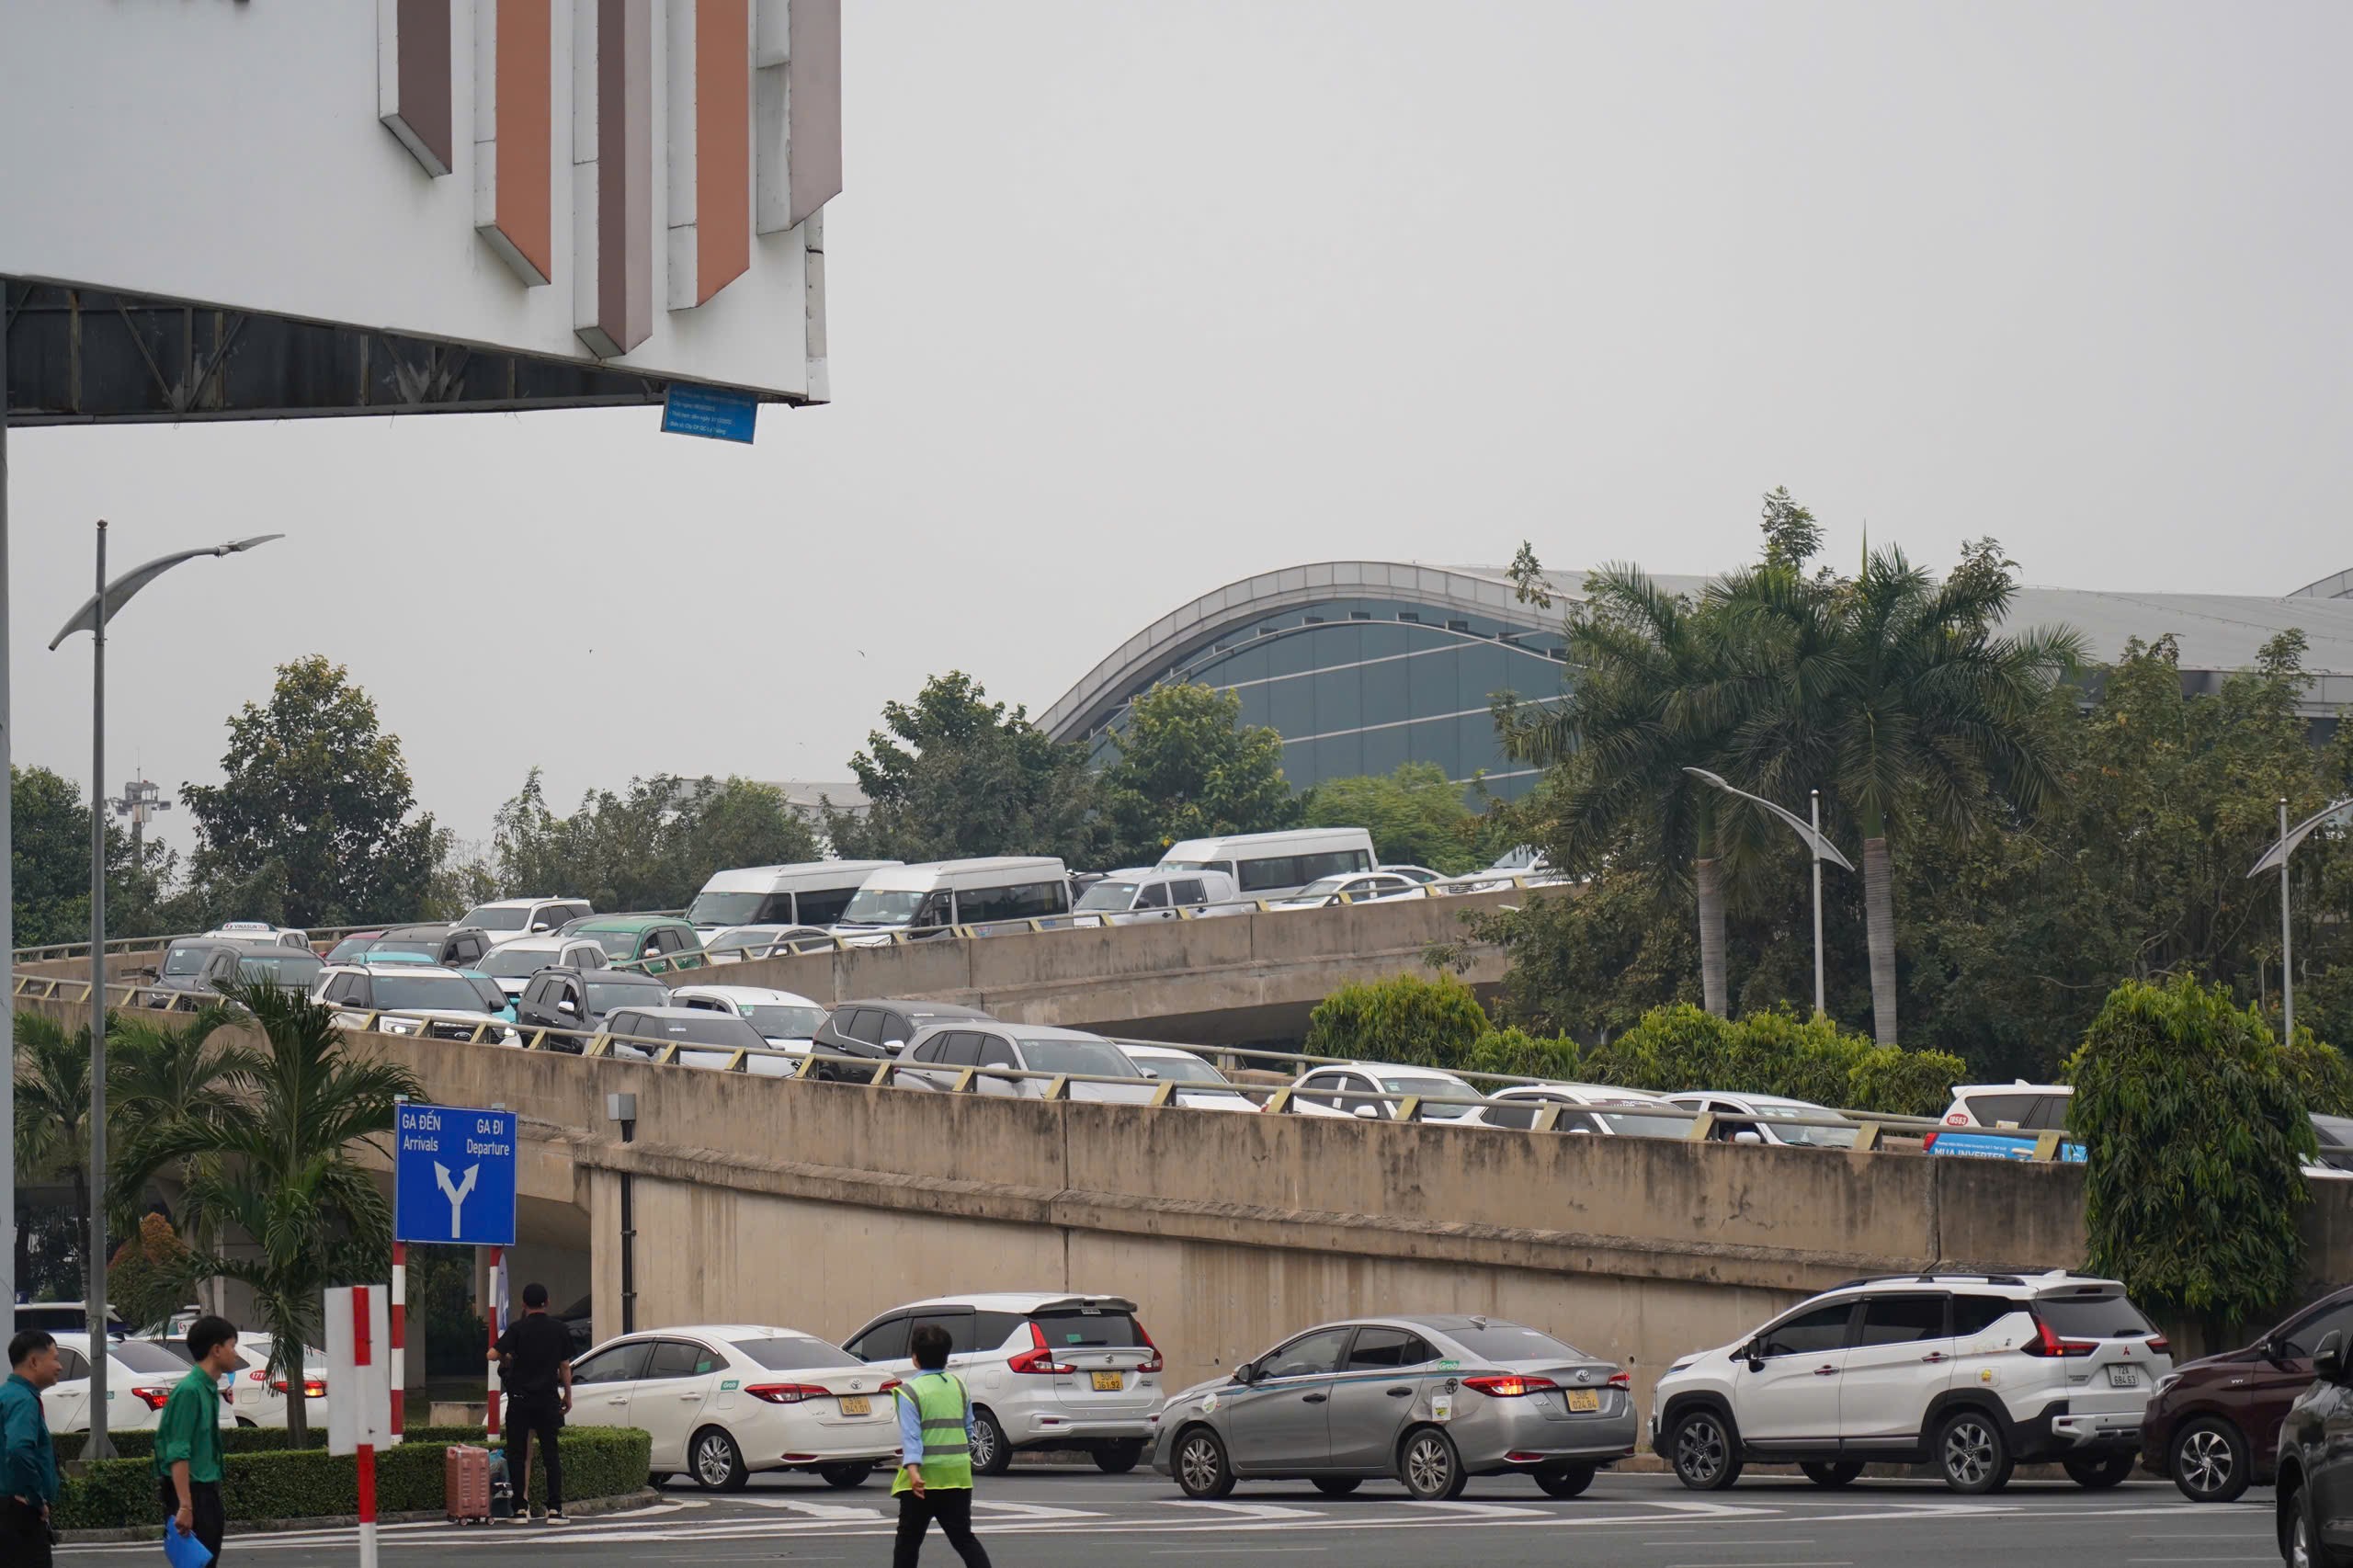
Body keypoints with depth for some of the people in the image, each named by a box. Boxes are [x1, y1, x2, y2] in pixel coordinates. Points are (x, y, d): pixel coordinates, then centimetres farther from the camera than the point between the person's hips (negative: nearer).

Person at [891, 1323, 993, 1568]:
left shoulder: (910, 1391, -8)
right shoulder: (959, 1386, 8)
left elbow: (911, 1435, -19)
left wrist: (912, 1468, -28)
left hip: (924, 1476, -4)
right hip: (958, 1473, 4)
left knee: (908, 1541, 7)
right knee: (963, 1538, 6)